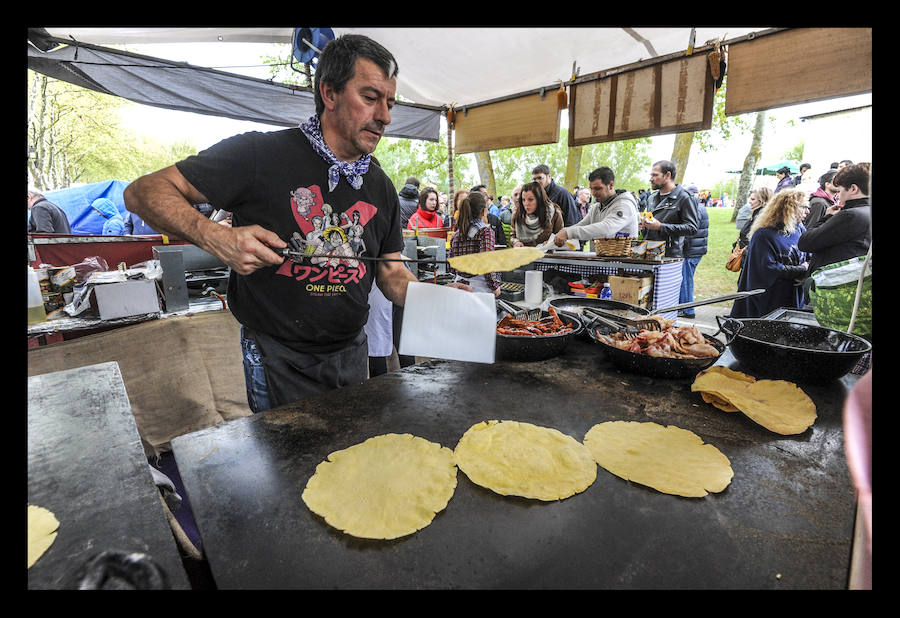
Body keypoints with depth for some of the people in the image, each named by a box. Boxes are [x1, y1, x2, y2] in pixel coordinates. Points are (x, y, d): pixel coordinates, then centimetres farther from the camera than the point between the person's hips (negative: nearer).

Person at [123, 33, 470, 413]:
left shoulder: (382, 188, 2)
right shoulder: (262, 154, -14)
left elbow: (391, 274, 5)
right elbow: (143, 192, -10)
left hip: (351, 353, 5)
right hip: (279, 360, -4)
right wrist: (216, 238, -29)